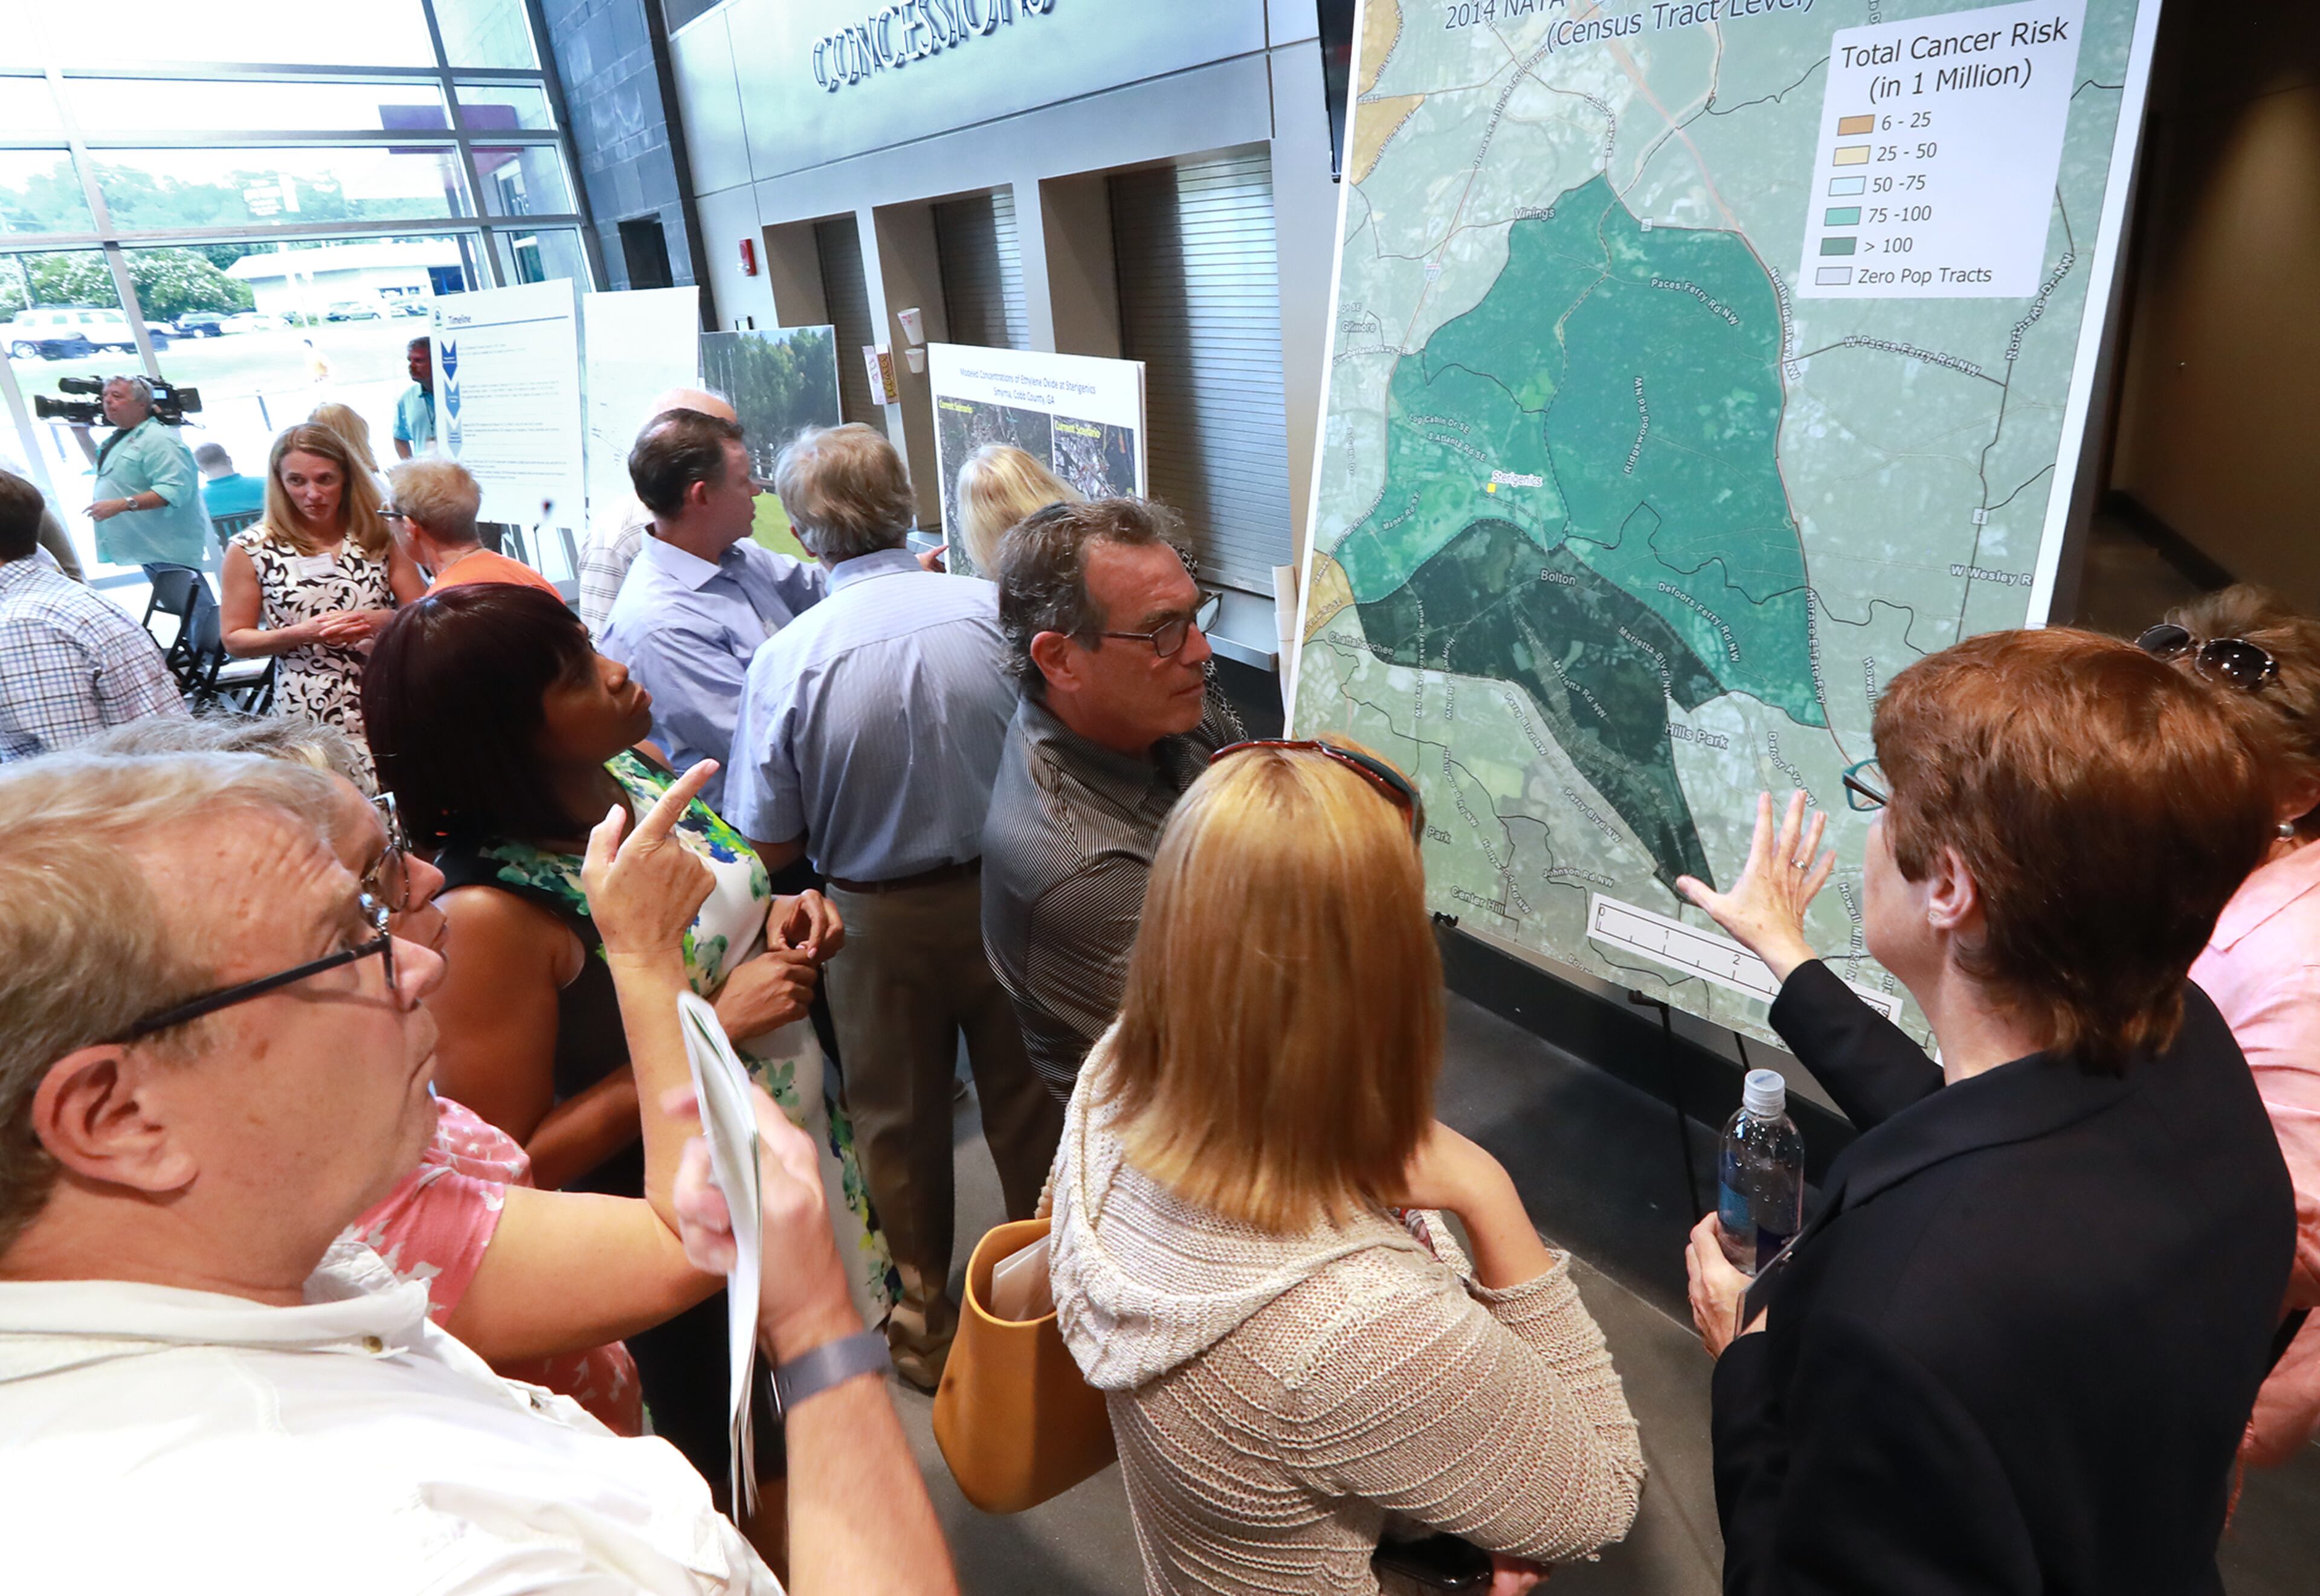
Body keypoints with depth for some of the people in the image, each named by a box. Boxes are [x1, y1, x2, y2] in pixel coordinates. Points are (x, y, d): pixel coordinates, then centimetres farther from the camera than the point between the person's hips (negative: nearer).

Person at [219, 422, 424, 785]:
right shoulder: (250, 550, 2)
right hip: (309, 718, -1)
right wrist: (301, 634, -12)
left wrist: (383, 620, -16)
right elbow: (234, 640, 4)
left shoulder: (378, 537, 5)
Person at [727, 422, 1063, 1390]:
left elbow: (773, 847, -12)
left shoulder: (788, 658, -19)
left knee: (899, 1122, 19)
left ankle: (922, 1321, 37)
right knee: (1026, 1101, 19)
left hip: (881, 919, -1)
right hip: (1005, 897, 1)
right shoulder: (992, 609, -15)